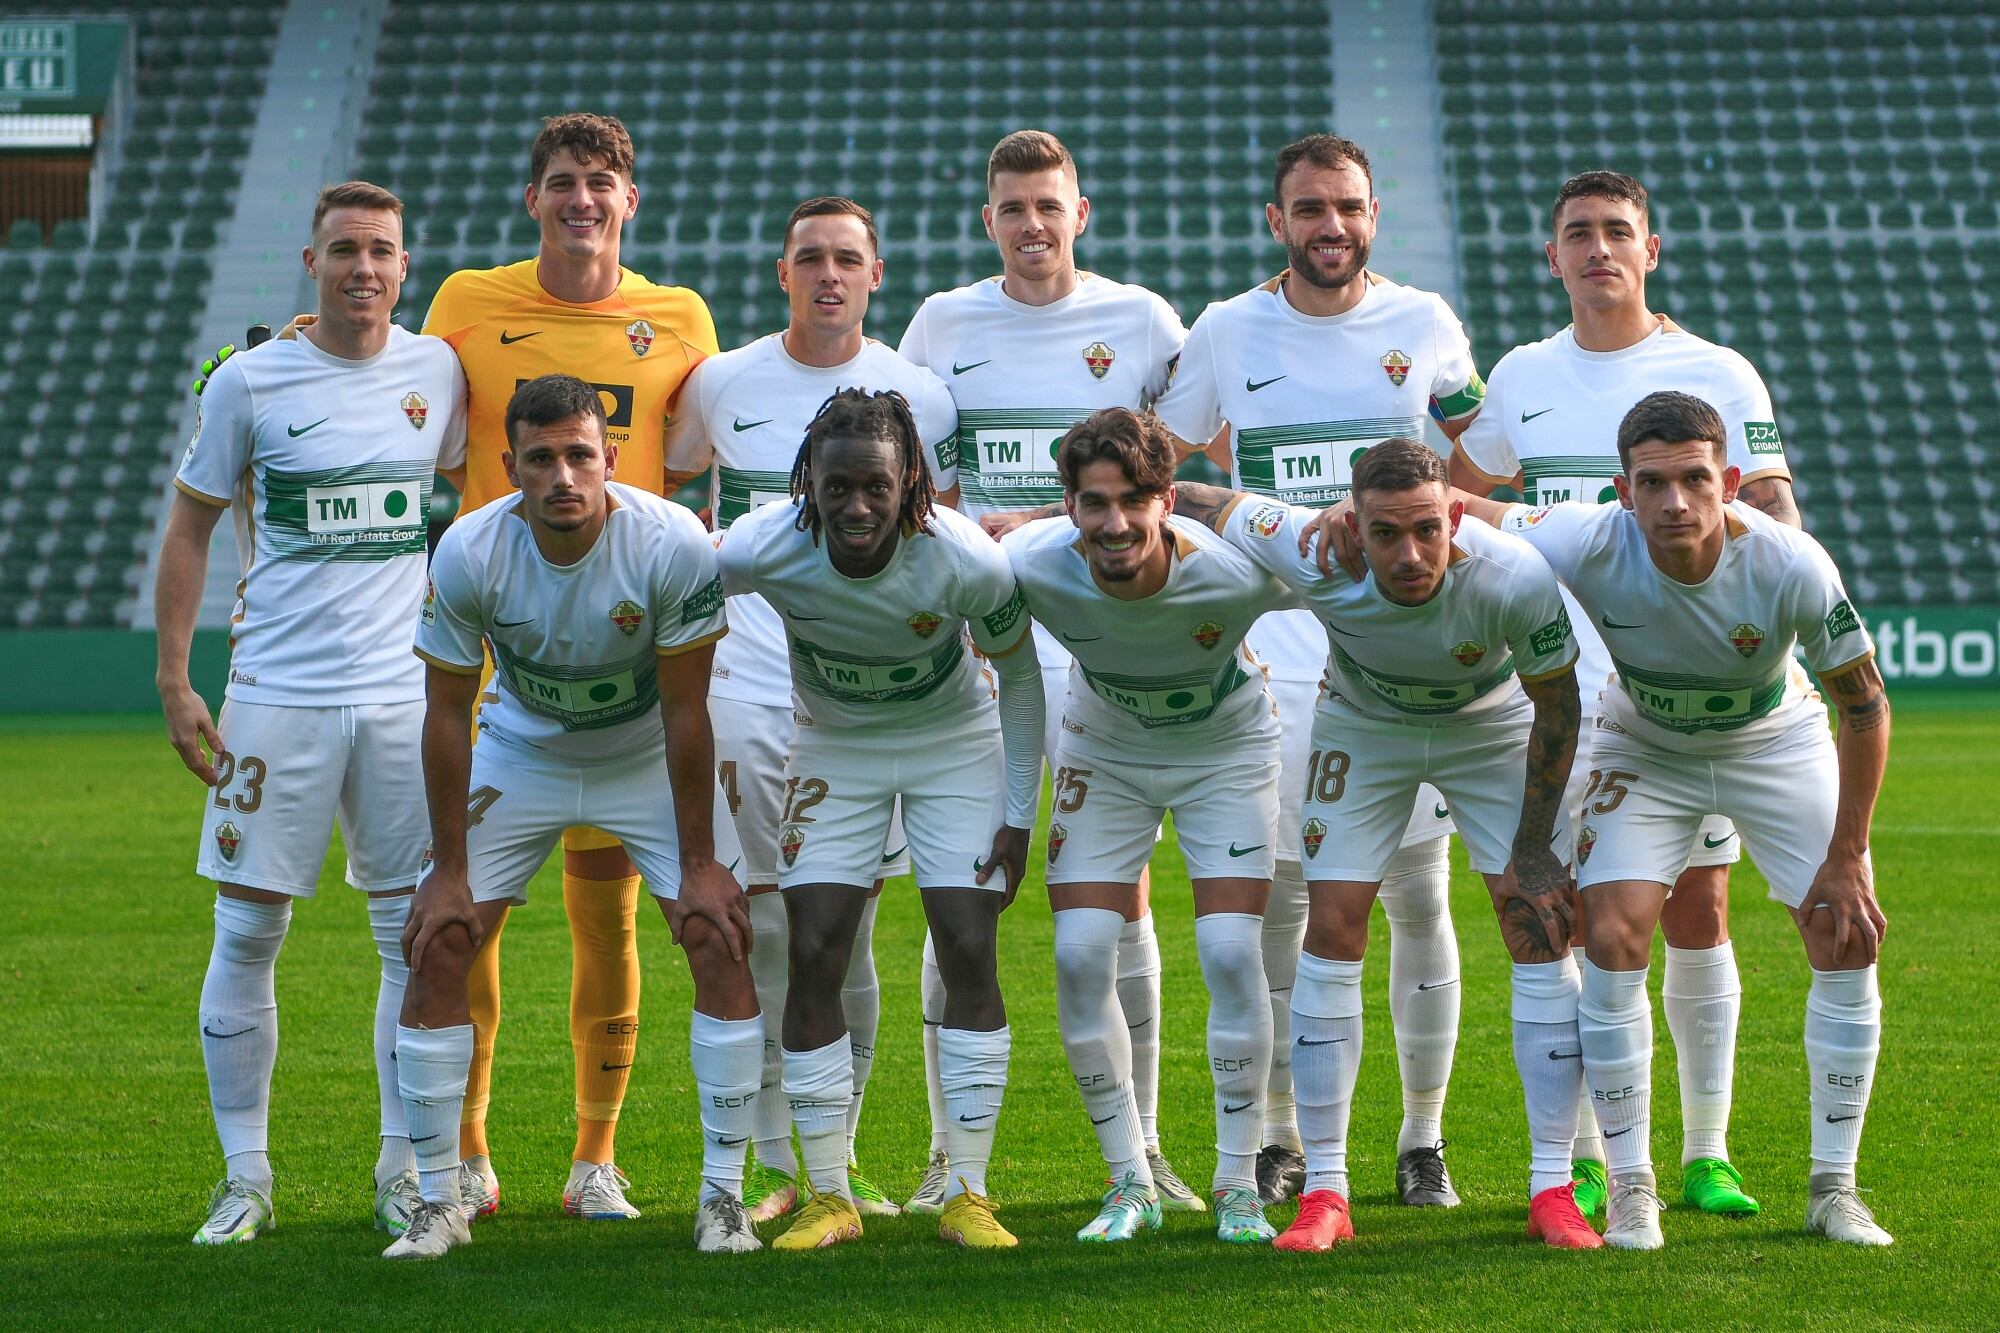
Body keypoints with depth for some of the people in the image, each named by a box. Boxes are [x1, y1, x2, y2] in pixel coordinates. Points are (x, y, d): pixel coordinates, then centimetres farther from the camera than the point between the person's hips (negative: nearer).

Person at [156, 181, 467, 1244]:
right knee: (247, 933, -1)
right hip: (277, 694, -2)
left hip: (404, 692, 2)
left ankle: (403, 1168, 12)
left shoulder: (437, 369, 5)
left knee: (419, 936, 2)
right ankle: (245, 1173, 8)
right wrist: (173, 683, 0)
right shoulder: (249, 381, -2)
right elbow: (190, 527, 5)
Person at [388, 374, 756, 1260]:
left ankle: (723, 1195, -2)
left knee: (722, 944, -14)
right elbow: (446, 712, -14)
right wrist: (448, 870, -11)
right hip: (520, 752, 1)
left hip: (650, 758, -1)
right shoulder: (469, 554, -25)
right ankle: (437, 1202, 4)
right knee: (437, 949, -9)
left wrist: (699, 864, -16)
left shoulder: (673, 545, -28)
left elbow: (684, 711, -19)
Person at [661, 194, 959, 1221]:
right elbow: (663, 491, 22)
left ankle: (839, 1156, 12)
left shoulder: (917, 396, 4)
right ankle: (776, 1163, 5)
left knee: (849, 934, 2)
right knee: (766, 928, -2)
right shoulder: (722, 384, 5)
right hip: (747, 686, 0)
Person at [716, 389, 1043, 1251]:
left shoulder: (967, 563, -30)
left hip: (955, 744, -1)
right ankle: (827, 1197, 2)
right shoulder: (762, 551, -29)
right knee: (813, 957, -8)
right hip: (834, 749, 1)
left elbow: (1019, 676, -11)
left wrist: (1018, 815, -8)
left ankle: (967, 1195, -1)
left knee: (970, 954, -9)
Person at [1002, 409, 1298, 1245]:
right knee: (1080, 956, -8)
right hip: (1102, 755, 2)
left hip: (1226, 752, -2)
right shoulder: (1032, 566, -31)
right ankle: (1130, 1182, 7)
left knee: (1231, 952, -13)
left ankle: (1238, 1184, 2)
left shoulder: (1237, 572, -35)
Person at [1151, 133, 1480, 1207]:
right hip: (1279, 652, 0)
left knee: (1418, 896, 0)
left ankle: (1423, 1139, 10)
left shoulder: (1424, 325, 5)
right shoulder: (1227, 333, 3)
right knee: (1278, 896, 0)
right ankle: (1280, 1138, 12)